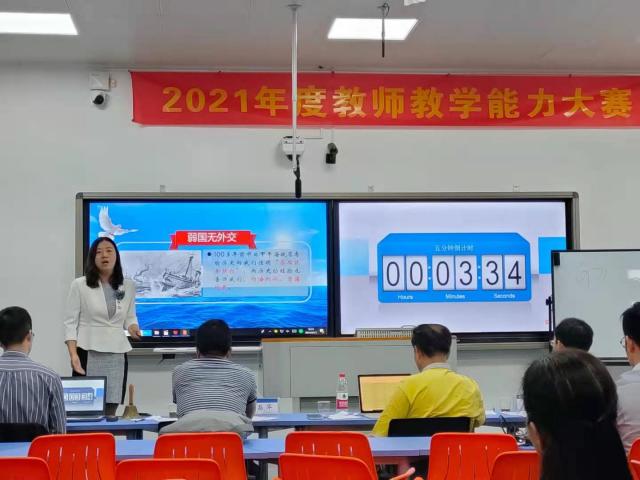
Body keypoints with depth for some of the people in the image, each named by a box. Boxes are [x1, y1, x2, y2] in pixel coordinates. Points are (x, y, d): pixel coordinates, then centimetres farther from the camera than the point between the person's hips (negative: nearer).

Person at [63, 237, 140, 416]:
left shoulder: (129, 286, 8)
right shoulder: (79, 285, -1)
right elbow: (70, 323, -3)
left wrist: (133, 327, -4)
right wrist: (73, 354, -14)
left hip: (117, 354, 3)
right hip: (88, 353, -3)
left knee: (110, 411, 3)